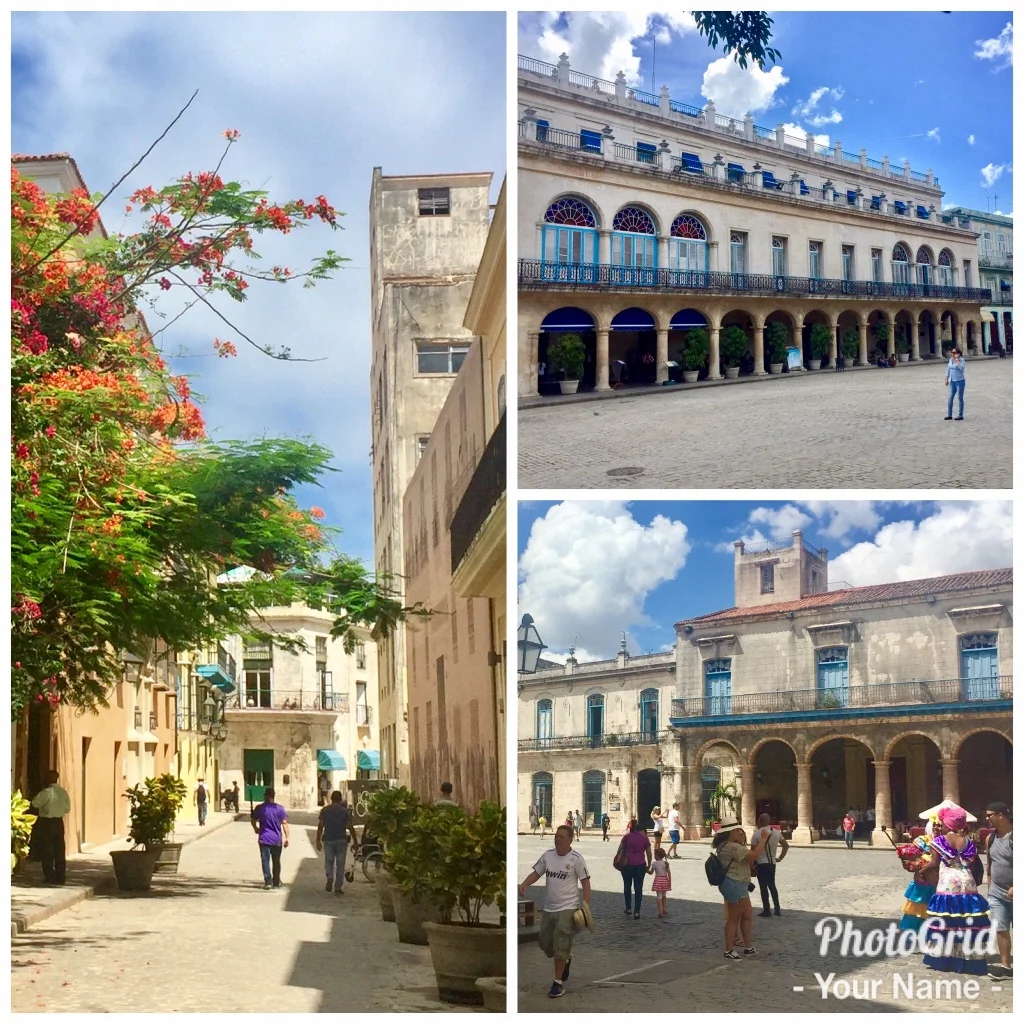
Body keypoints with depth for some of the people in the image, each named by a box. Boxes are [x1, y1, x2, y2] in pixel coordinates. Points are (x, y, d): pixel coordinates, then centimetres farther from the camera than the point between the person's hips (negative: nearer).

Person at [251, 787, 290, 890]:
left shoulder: (259, 808, -5)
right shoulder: (280, 808, -4)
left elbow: (253, 820, 6)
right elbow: (284, 823, -5)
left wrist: (256, 829, 26)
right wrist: (286, 838, 0)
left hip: (264, 838, -1)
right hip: (277, 839, 1)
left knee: (265, 860, 2)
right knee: (276, 861, 13)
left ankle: (268, 881, -7)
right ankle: (276, 882, 20)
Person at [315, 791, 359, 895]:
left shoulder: (325, 810, 1)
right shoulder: (344, 811, -1)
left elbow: (320, 826, -3)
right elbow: (350, 828, -4)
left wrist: (318, 840, 2)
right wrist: (355, 842, 1)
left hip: (328, 840, 1)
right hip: (341, 840, -1)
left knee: (329, 861, 16)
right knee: (340, 864, 6)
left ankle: (330, 877, -12)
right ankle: (338, 888, 5)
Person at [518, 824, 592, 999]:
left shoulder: (576, 859, -10)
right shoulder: (547, 855, 3)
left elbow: (585, 882, -6)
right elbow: (536, 873, 8)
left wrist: (586, 906, -12)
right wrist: (524, 884, -12)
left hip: (567, 908, -6)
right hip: (548, 908, 6)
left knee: (560, 947, -8)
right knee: (546, 944, 12)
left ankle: (558, 983, 3)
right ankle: (566, 959, 41)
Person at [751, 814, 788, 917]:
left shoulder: (757, 834, -12)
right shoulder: (776, 833, 5)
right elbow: (786, 846, 12)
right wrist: (780, 858, 16)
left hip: (761, 863, -5)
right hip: (772, 862, 5)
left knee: (763, 887, 1)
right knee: (772, 885, 18)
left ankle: (767, 910, 3)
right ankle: (777, 909, 15)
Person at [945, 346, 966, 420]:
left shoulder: (961, 360, -12)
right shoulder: (951, 359, 7)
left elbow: (962, 368, -29)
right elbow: (948, 369, 16)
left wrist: (957, 360, -28)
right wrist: (947, 379, 15)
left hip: (959, 381, -6)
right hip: (952, 381, 7)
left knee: (960, 398, 1)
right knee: (950, 398, 7)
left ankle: (960, 415, 8)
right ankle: (949, 415, 13)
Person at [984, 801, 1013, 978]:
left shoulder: (1015, 836, -16)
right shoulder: (991, 838, 6)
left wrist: (1015, 887, -21)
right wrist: (990, 887, 14)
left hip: (1015, 893, -6)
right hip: (997, 893, 6)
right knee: (1001, 929, 4)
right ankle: (1005, 966, 8)